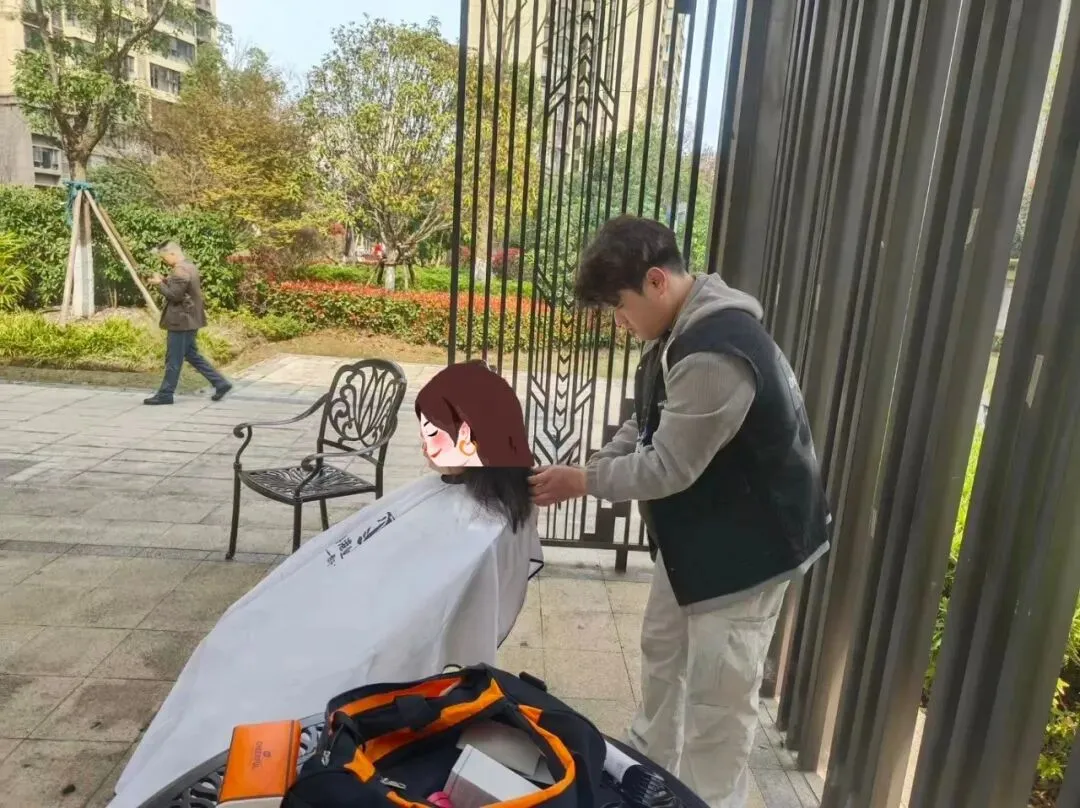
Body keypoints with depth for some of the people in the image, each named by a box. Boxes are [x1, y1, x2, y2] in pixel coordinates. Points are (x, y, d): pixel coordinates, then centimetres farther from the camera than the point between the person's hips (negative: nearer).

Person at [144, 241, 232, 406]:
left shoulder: (180, 270, -19)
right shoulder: (189, 266, 13)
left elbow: (174, 295, -21)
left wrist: (160, 283, -8)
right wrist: (165, 281, 9)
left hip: (182, 321, -10)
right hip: (190, 319, 10)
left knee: (173, 360, -1)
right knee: (192, 355, 16)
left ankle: (165, 395, 9)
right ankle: (221, 383, 13)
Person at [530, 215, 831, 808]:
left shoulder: (716, 353, -32)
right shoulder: (682, 330, 1)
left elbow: (669, 467, -27)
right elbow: (645, 427, 9)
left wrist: (584, 483, -15)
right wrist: (590, 468, -4)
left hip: (748, 541, -10)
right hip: (696, 530, 10)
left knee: (717, 693, 4)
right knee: (662, 650, 23)